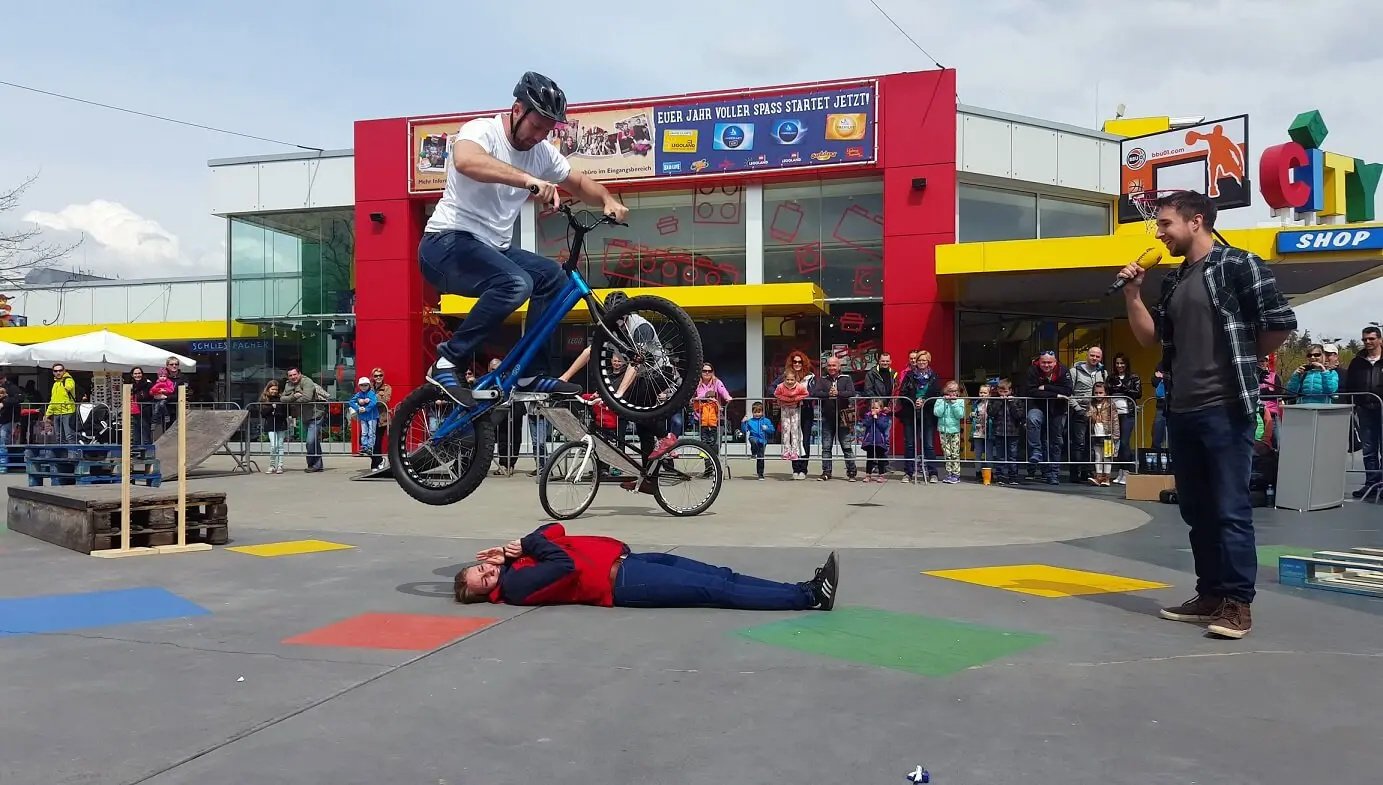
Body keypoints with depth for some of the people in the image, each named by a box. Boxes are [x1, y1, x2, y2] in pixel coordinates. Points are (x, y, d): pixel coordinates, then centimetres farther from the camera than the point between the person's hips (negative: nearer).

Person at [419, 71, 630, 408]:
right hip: (447, 244, -8)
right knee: (516, 282, -31)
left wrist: (608, 200, -4)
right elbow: (466, 161, -38)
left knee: (552, 276, -3)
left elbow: (580, 182, 19)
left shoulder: (542, 152, 7)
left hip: (491, 248, 9)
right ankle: (447, 362, -21)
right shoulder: (482, 130, -14)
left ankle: (528, 374, 2)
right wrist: (528, 179, -49)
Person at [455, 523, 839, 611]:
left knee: (721, 576, 0)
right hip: (621, 583, -9)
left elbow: (555, 533, 12)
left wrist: (520, 545, -4)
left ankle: (804, 588, 0)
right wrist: (528, 544, -11)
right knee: (719, 590, -13)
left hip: (620, 559, 9)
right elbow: (565, 564, -25)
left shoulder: (512, 564, 14)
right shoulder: (516, 586, -12)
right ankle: (810, 596, -12)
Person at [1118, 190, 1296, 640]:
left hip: (1225, 408, -8)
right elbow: (1150, 338, 16)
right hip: (1181, 411, 8)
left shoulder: (1238, 265, -6)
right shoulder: (1172, 281, 16)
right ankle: (1210, 595, 21)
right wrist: (1133, 294, 5)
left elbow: (1280, 324, -8)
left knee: (1230, 509, -5)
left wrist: (1239, 362, 4)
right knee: (1196, 510, 12)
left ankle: (1238, 603, 2)